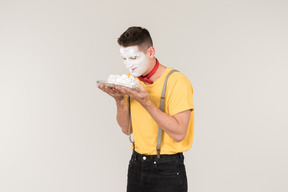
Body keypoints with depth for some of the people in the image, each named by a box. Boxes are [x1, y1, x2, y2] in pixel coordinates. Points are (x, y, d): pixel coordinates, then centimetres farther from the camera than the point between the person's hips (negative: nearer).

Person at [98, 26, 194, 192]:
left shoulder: (176, 82, -16)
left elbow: (179, 133, -23)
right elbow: (127, 129, 7)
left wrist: (145, 102, -28)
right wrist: (120, 100, -10)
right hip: (136, 165, 6)